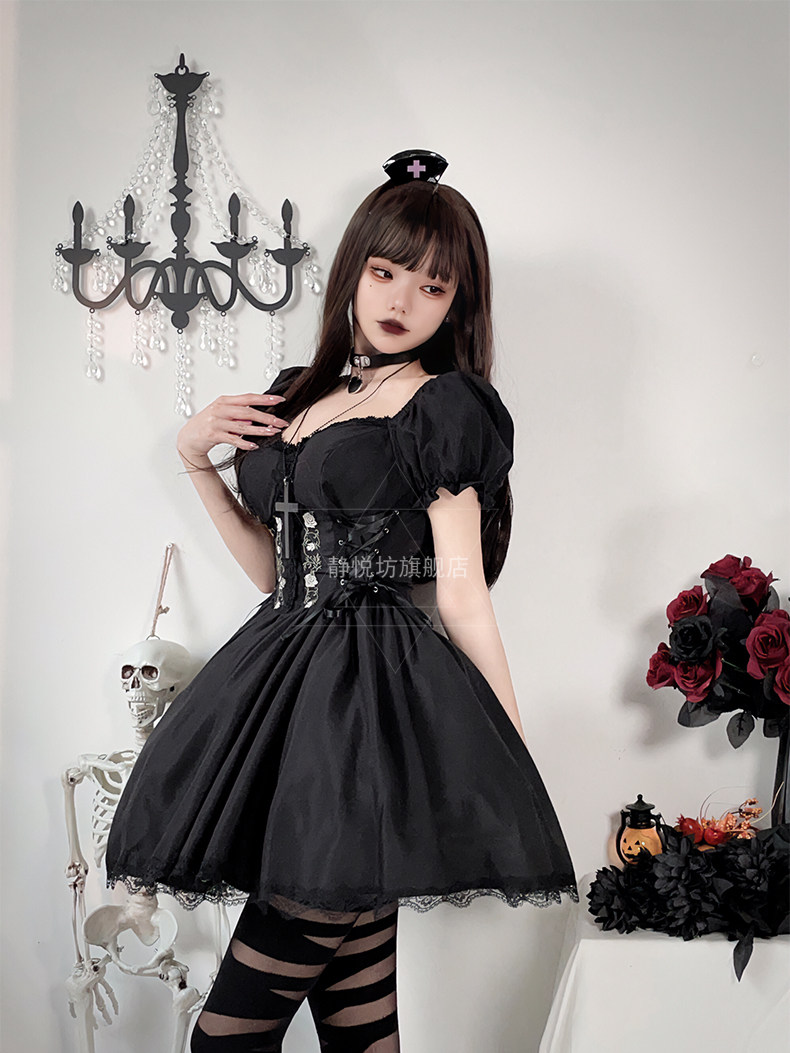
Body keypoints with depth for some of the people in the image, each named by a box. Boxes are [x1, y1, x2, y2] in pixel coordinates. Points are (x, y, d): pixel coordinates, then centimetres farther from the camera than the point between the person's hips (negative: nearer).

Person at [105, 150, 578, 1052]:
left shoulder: (443, 405, -1)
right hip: (284, 672, 6)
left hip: (383, 693, -6)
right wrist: (197, 461, 11)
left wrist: (516, 751, -3)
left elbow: (460, 586, -3)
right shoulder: (292, 398, 17)